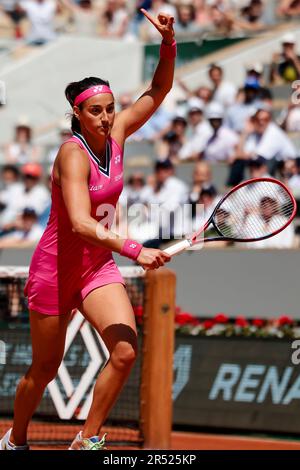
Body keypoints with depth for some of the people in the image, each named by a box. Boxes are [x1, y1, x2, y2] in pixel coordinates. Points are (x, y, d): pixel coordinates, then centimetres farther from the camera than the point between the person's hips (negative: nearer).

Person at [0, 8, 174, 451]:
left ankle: (86, 442, -3)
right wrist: (135, 249, -46)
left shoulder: (115, 134, -4)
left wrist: (168, 42, -15)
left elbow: (159, 89, 3)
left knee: (125, 351, -15)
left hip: (98, 265, 6)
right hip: (56, 268, -5)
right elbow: (81, 223, -36)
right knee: (45, 367, 8)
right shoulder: (73, 154, -23)